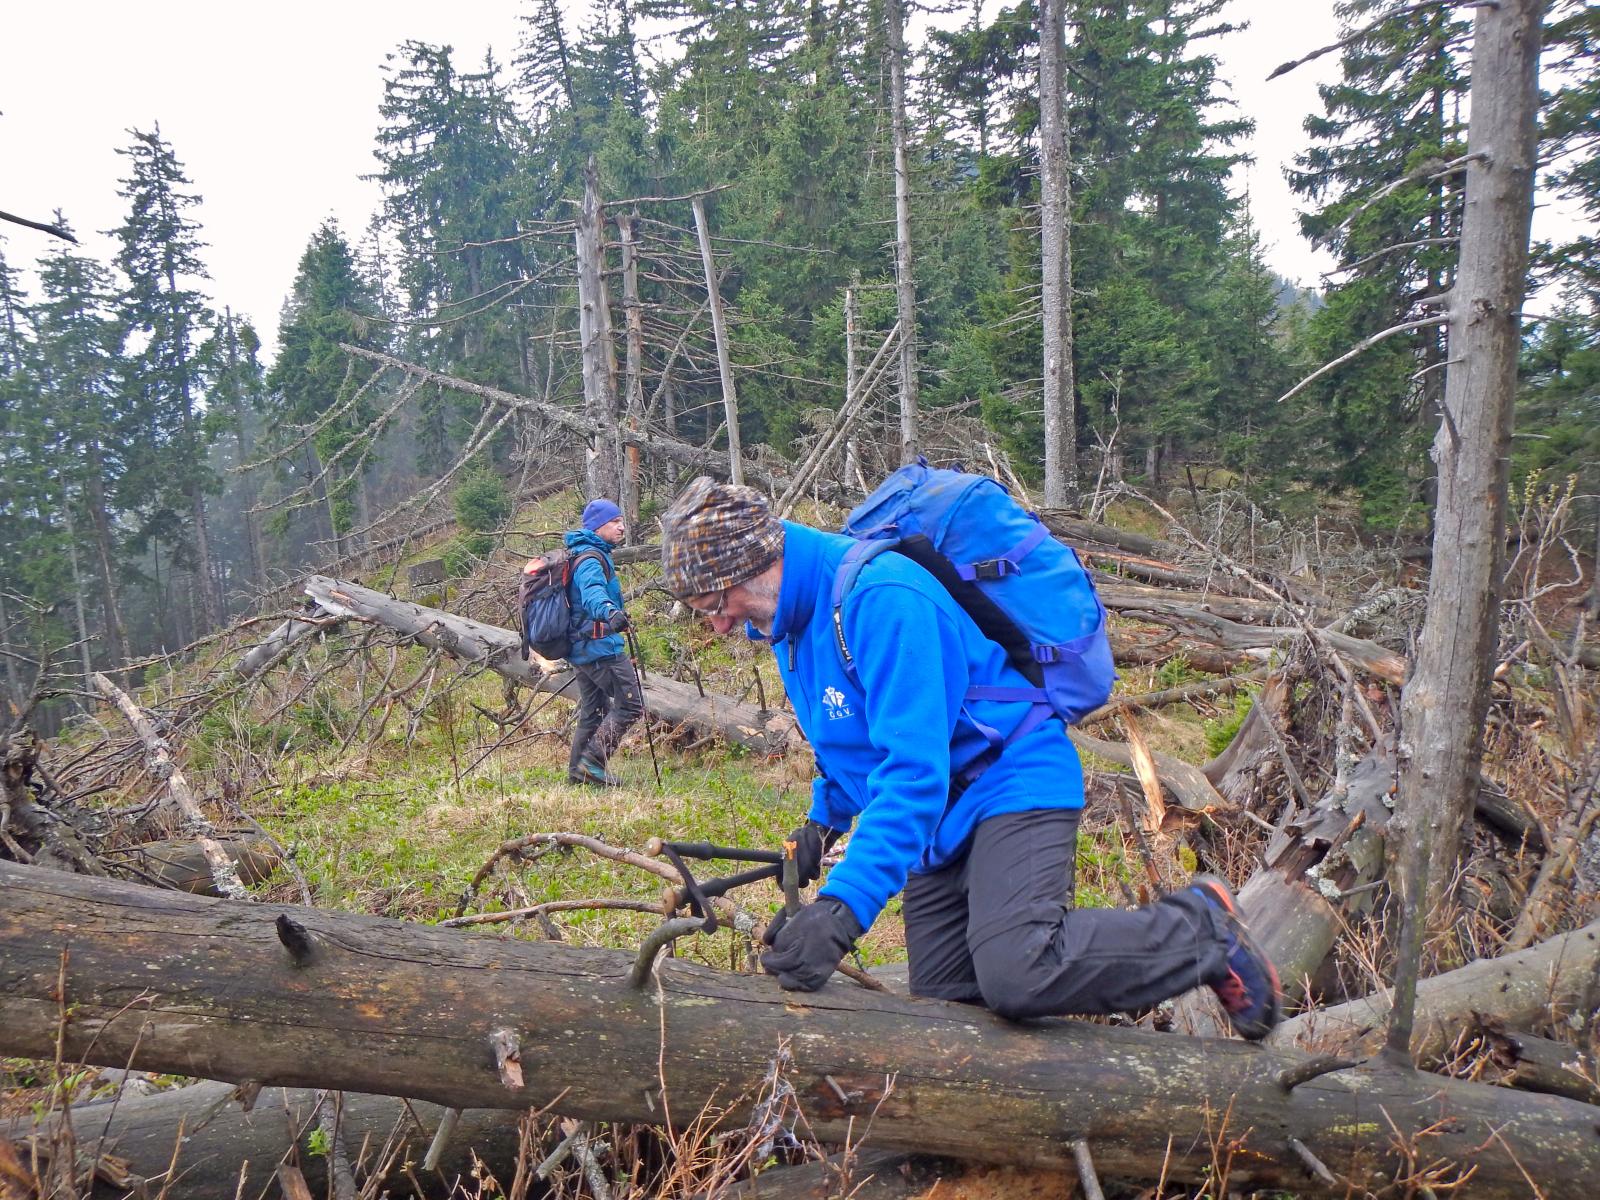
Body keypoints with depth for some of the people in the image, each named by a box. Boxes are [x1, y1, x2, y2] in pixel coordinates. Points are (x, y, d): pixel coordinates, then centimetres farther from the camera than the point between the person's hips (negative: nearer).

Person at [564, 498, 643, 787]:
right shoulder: (591, 559, -15)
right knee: (630, 704, -9)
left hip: (581, 648, 10)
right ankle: (592, 760, -10)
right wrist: (609, 612, -56)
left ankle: (578, 769, 20)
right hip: (600, 646, -10)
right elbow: (592, 591, -36)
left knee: (593, 711, 16)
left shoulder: (587, 555, 18)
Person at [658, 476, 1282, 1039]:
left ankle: (1202, 928, -3)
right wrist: (825, 818, 14)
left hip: (1013, 781, -9)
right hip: (938, 817, 9)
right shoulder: (792, 616, 5)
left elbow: (913, 767, -33)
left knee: (1015, 978, -27)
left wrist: (843, 906, -38)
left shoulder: (878, 596, -26)